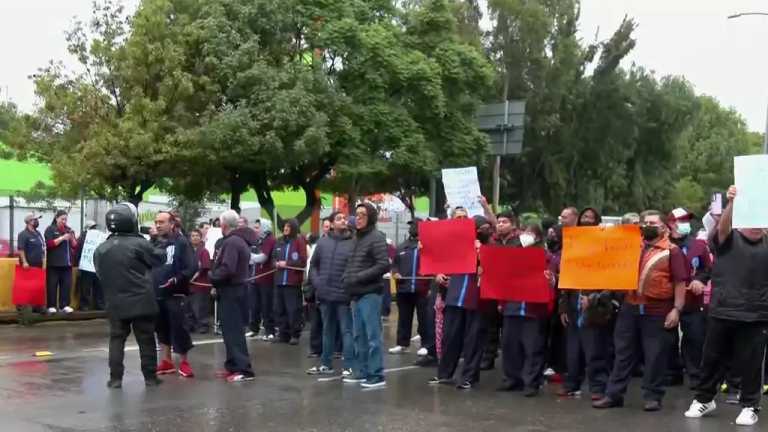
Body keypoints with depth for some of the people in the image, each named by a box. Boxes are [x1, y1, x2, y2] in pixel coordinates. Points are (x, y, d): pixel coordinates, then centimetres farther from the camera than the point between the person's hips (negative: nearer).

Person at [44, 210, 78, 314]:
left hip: (67, 263, 4)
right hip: (54, 263, -4)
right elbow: (49, 244, -12)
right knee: (52, 285, -4)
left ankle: (64, 305, 5)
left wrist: (72, 238, -7)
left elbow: (75, 246, 12)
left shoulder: (69, 230, 15)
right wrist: (62, 238, -17)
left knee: (66, 285, 1)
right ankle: (51, 306, 0)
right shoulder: (50, 230, 1)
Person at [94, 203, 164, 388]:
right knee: (146, 339, 6)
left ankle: (115, 378, 6)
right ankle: (150, 377, 11)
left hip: (116, 303, 3)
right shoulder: (139, 244, -12)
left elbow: (100, 274, 10)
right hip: (142, 301, -3)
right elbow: (158, 259, 1)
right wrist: (162, 251, 23)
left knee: (116, 339, 9)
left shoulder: (100, 249, 3)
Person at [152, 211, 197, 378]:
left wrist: (177, 280, -22)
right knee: (162, 328, 11)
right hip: (157, 294, 5)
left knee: (178, 328, -5)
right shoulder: (154, 243, 11)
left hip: (175, 294, -5)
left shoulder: (182, 243, -5)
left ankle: (184, 362, 7)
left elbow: (192, 267, -12)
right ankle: (167, 361, 21)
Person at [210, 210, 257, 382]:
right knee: (232, 330, 15)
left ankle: (243, 369, -11)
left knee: (233, 331, -9)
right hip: (237, 288, 10)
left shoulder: (231, 242, -18)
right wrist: (217, 284, 12)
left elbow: (227, 269, -27)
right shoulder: (240, 240, 15)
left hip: (231, 291, -10)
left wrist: (212, 277, -11)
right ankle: (233, 365, 21)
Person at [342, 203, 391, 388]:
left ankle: (376, 375, 0)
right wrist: (346, 277, 6)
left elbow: (383, 265, -17)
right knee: (359, 335, 12)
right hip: (356, 294, 8)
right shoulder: (356, 238, 16)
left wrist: (358, 277, -18)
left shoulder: (376, 238, -9)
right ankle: (361, 371, 21)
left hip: (370, 294, -8)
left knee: (373, 336, -5)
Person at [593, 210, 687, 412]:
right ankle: (614, 394, 13)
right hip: (629, 307, 5)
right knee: (623, 353, 8)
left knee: (655, 356, 1)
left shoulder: (672, 251, -2)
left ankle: (652, 396, 12)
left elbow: (680, 283, -6)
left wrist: (676, 309, -13)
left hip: (657, 311, -5)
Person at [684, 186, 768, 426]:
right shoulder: (728, 239, 1)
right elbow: (723, 226, -19)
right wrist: (731, 203, -37)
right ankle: (704, 399, 26)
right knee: (712, 359, 10)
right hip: (722, 313, 0)